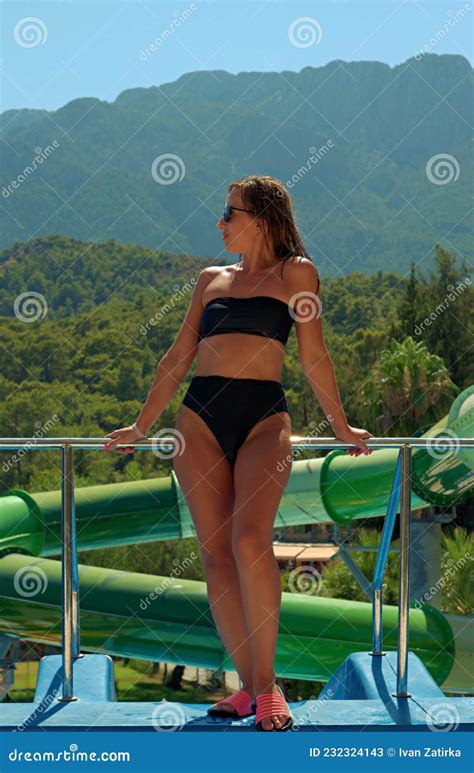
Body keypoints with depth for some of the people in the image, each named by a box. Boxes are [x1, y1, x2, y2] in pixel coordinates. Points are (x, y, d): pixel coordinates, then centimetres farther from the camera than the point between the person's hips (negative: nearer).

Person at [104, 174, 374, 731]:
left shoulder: (294, 272, 8)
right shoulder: (211, 279, 20)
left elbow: (313, 358, 11)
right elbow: (178, 357, 23)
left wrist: (341, 426, 13)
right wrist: (141, 427, 23)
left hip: (263, 418, -4)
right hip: (200, 417, 4)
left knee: (249, 540, -23)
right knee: (215, 554, -3)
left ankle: (267, 686, -15)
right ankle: (249, 686, 4)